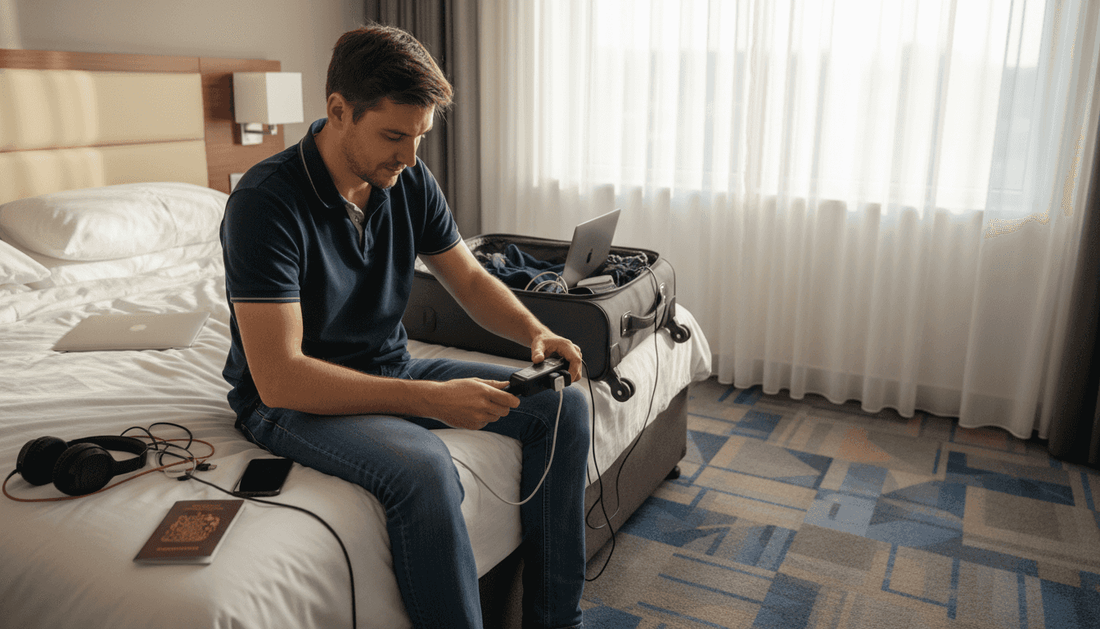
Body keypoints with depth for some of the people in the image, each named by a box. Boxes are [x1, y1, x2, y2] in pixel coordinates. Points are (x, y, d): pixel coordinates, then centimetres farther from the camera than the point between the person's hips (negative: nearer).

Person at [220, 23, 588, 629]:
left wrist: (534, 331, -15)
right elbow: (279, 378, -29)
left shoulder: (410, 182, -3)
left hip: (389, 369, 7)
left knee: (563, 405, -5)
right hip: (293, 398, -7)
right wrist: (430, 399, -34)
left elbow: (469, 279, 7)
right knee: (424, 467, -37)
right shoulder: (267, 200, -24)